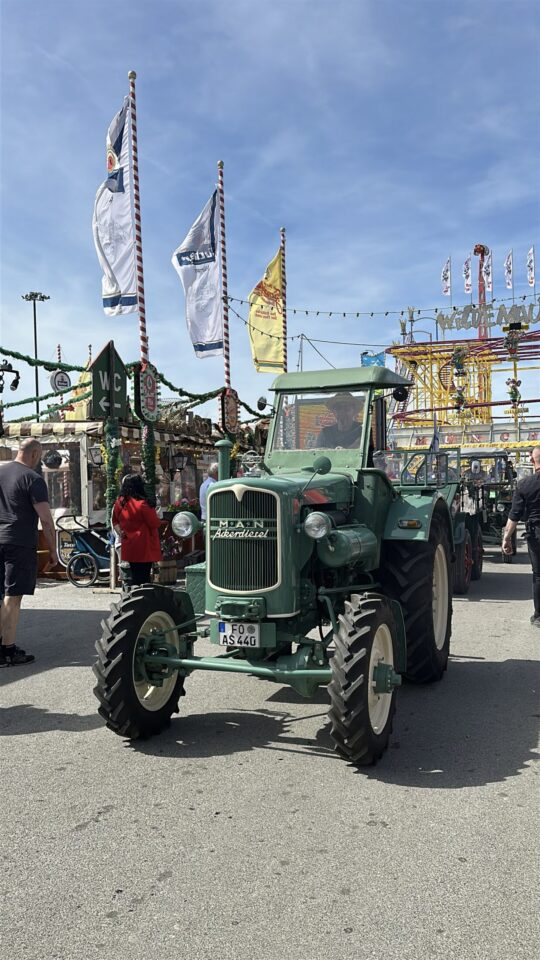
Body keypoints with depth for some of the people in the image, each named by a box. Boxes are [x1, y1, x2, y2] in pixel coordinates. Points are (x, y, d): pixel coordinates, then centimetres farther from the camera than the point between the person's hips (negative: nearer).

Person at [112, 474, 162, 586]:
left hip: (129, 547, 7)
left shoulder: (119, 502, 3)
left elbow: (115, 521, 17)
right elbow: (155, 523, -12)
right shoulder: (142, 504, -20)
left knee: (135, 576, 15)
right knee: (144, 577, -2)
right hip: (143, 548, -7)